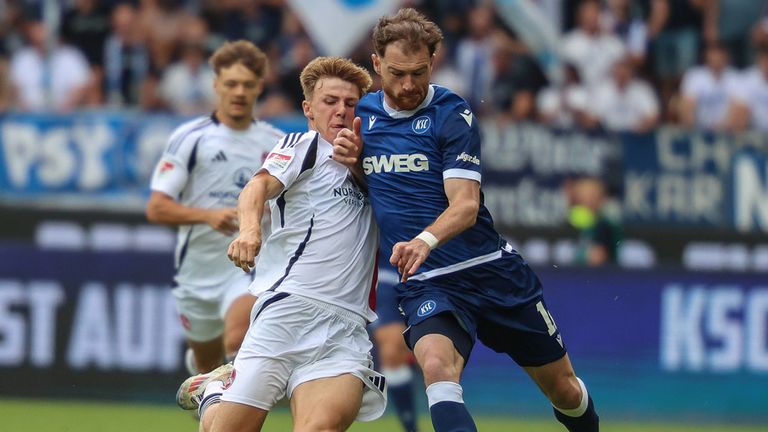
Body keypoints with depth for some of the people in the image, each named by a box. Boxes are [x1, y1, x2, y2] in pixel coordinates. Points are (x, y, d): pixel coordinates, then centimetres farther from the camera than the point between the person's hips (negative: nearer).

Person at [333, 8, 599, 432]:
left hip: (493, 270, -2)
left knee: (563, 388, 9)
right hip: (425, 285, 2)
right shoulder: (363, 113, 6)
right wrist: (352, 160, -3)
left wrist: (424, 241, -39)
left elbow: (465, 205, -18)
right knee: (437, 366, -31)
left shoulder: (452, 115, -9)